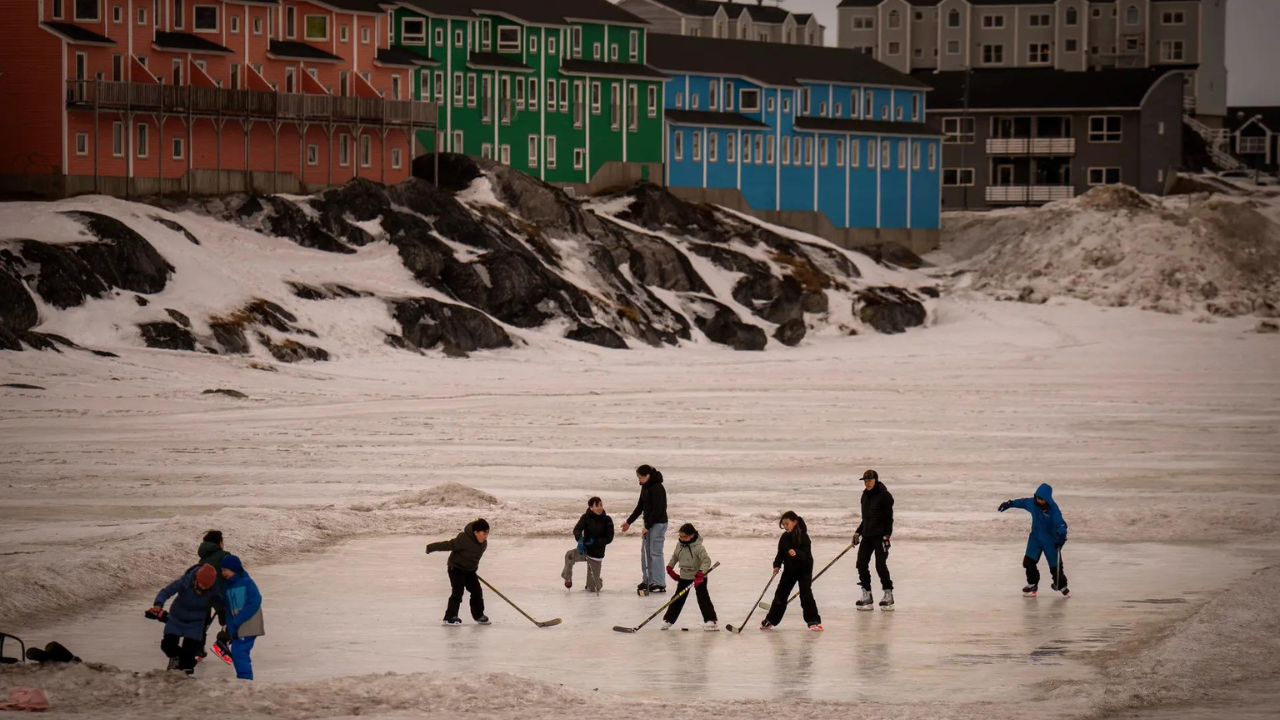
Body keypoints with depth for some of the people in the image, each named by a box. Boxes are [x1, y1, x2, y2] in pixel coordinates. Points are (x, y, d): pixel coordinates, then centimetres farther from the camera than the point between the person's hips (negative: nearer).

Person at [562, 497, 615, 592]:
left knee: (592, 589, 2)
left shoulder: (607, 520, -8)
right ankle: (568, 578, -8)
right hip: (585, 550, 1)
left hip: (597, 554, -1)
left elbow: (609, 538, -9)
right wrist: (580, 539, -41)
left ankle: (598, 583, 41)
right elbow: (577, 529, -19)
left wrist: (595, 542, -23)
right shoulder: (586, 517, -7)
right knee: (569, 555, -35)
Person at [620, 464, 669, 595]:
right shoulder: (645, 487, 10)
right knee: (645, 551, 12)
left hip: (658, 523, -10)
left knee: (655, 552, -8)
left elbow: (657, 510, -21)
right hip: (649, 524, 10)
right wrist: (629, 522, 20)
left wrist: (647, 526, -20)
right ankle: (647, 580, 19)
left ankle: (659, 583, -6)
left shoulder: (657, 488, -19)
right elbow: (640, 507, 19)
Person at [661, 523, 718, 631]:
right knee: (678, 599, 10)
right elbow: (675, 556, 17)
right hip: (684, 577, 6)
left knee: (703, 598, -10)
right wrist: (670, 569, 17)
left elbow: (706, 560, -31)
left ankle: (711, 621, -9)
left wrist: (700, 573, -41)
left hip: (699, 577, -6)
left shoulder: (698, 547, -22)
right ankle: (668, 620, 17)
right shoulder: (680, 545, -2)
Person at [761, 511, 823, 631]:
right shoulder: (784, 537, 2)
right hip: (789, 569, 6)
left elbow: (806, 554, -23)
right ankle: (771, 619, 19)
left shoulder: (803, 536, -17)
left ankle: (813, 621, -6)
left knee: (806, 594, -11)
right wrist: (777, 565, -7)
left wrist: (796, 553, -42)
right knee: (780, 594, 9)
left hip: (804, 569, -6)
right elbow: (781, 553, 8)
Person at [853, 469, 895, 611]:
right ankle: (867, 595, 6)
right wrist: (858, 532, 15)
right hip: (867, 534, 8)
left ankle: (888, 594, 0)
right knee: (861, 563, 0)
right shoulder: (865, 496, 14)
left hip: (880, 535, -8)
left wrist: (886, 536, -18)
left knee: (880, 564, -10)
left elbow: (888, 517, -12)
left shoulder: (884, 495, -9)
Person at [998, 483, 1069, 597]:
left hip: (1050, 539, -4)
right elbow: (1023, 502, 11)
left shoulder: (1053, 509, -26)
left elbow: (1060, 522, -36)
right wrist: (1009, 503, 19)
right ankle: (1032, 584, 14)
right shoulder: (1032, 503, -10)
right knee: (1029, 561, -5)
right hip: (1035, 536, 4)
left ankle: (1061, 586, 23)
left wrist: (1061, 535, -52)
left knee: (1055, 564, 1)